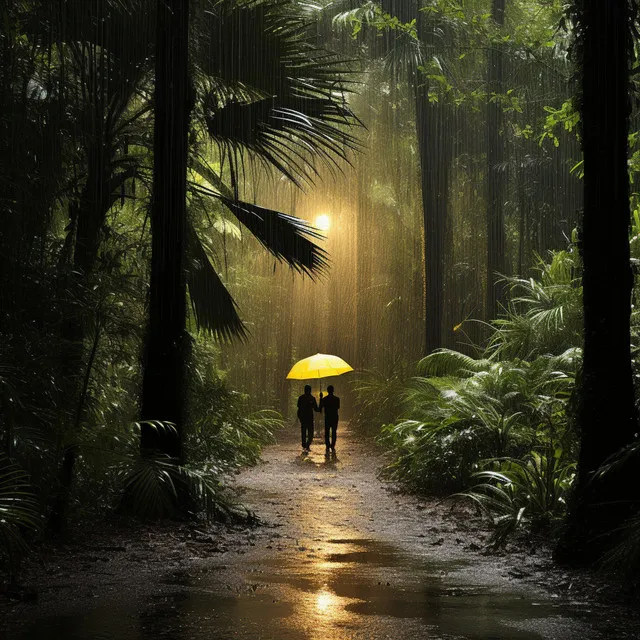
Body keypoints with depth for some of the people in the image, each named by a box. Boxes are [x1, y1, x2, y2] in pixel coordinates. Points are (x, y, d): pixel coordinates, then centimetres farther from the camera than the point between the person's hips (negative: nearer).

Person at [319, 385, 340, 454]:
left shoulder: (324, 399, -7)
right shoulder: (336, 399, -6)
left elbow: (320, 407, 7)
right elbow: (338, 407, 8)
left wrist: (321, 398, 13)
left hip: (327, 417, 0)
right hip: (335, 417, 0)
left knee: (327, 433, 7)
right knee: (334, 432, 6)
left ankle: (327, 446, 2)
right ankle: (332, 446, 2)